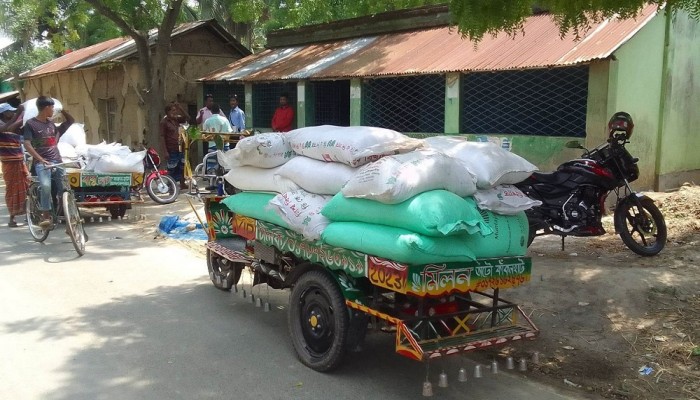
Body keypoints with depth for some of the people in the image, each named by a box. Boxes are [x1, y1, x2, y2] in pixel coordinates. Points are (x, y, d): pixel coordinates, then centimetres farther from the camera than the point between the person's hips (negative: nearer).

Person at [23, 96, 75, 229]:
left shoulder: (52, 123, 15)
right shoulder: (31, 124, -2)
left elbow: (71, 121, 29)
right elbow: (27, 144, -11)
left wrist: (62, 110, 15)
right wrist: (41, 159, -21)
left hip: (57, 161, 5)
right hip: (41, 162, -5)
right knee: (46, 186, -28)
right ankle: (46, 216, -17)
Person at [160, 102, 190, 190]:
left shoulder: (176, 119, 7)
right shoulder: (164, 122, -11)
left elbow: (187, 118, 11)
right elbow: (162, 137, -13)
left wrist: (180, 108, -2)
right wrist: (166, 151, -17)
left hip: (179, 148, 7)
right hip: (171, 150, -7)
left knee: (182, 167, 12)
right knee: (172, 169, 0)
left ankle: (182, 184, 22)